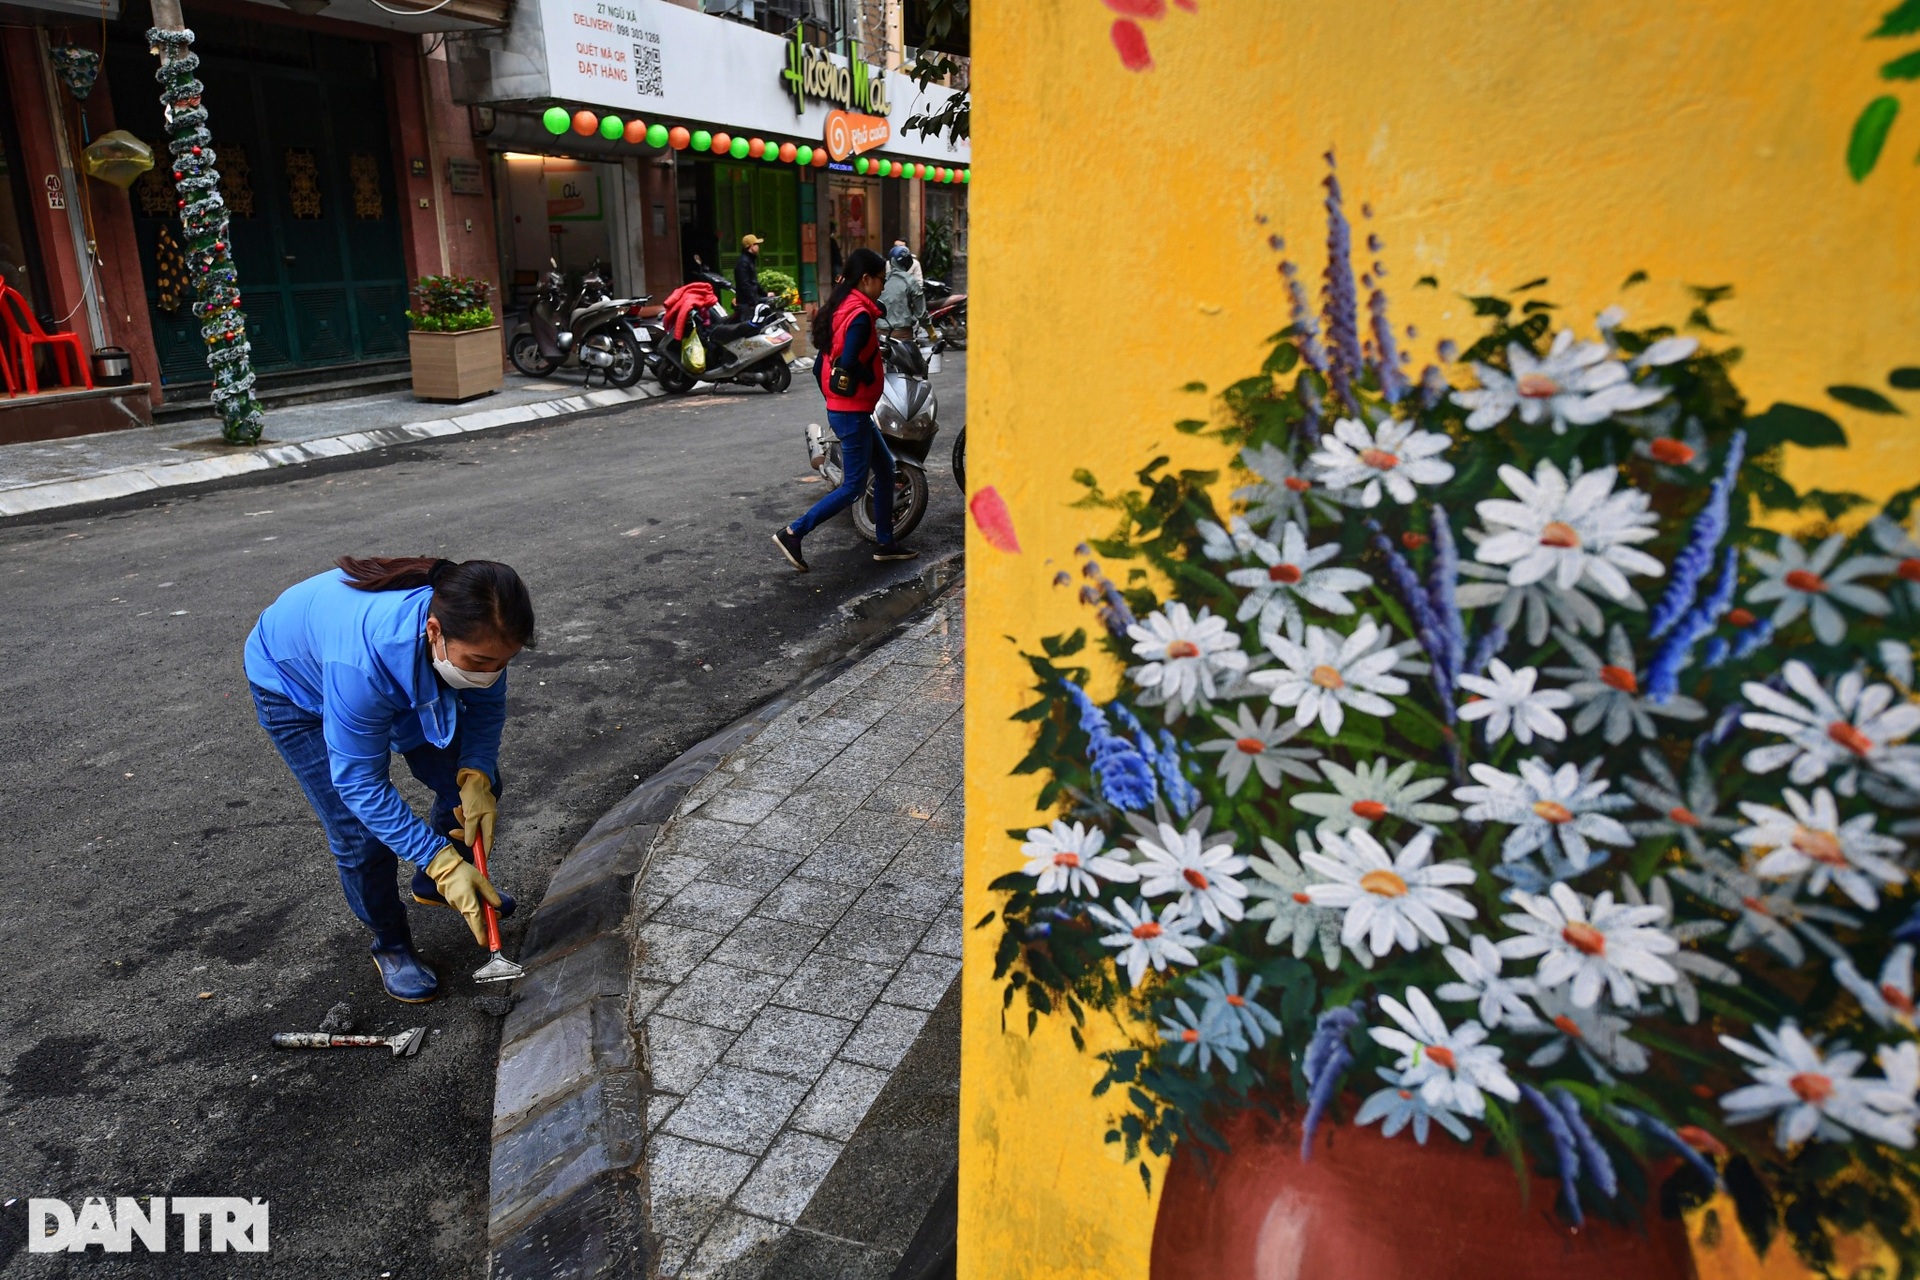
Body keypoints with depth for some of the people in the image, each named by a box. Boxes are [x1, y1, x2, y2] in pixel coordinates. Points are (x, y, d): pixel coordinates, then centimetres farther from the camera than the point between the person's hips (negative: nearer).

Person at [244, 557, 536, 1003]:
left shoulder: (474, 632, -33)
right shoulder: (364, 663, -47)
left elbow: (486, 706, -12)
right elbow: (360, 783, -36)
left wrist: (476, 777, -29)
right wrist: (442, 863, -38)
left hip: (404, 677, 5)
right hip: (297, 683, -5)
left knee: (474, 788, 1)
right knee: (361, 834, -13)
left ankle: (432, 886, 31)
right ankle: (390, 944, 15)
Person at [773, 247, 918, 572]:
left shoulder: (839, 309, 11)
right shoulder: (860, 315, -18)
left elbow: (820, 365, 13)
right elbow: (850, 363, -31)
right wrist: (874, 379, -12)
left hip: (840, 408, 10)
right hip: (853, 413, -10)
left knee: (885, 468, 17)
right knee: (853, 486, -3)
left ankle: (885, 543, 23)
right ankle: (793, 533, -2)